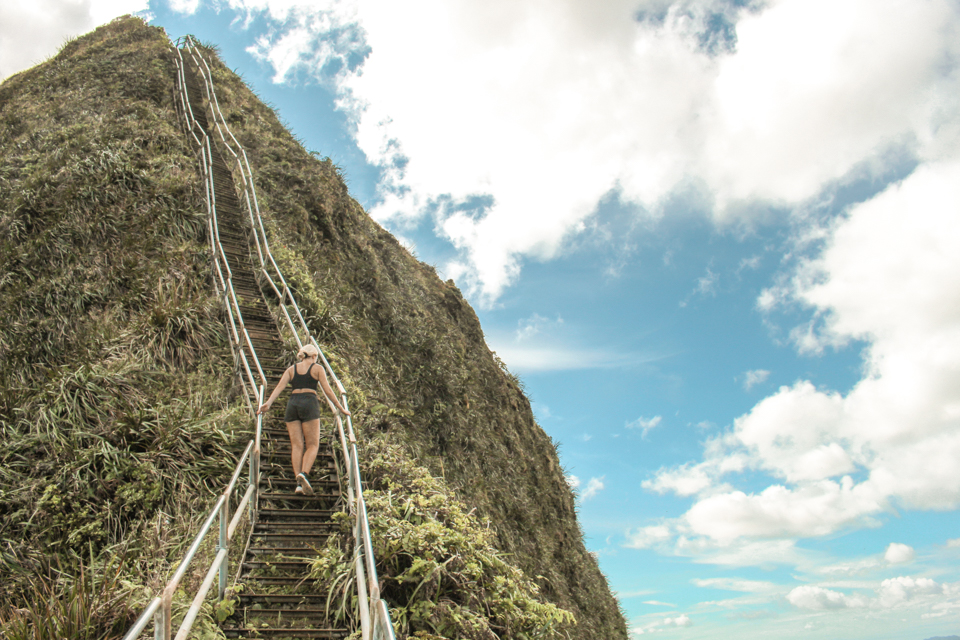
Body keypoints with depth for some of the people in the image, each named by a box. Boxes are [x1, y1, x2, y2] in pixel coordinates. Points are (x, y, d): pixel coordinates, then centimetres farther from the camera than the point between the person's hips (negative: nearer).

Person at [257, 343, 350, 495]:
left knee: (296, 445, 2)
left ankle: (299, 483, -6)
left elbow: (280, 386, 2)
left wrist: (268, 403, -8)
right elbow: (327, 390, 3)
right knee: (313, 444, -1)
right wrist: (341, 409, 8)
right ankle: (304, 474, -24)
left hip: (292, 404, 4)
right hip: (309, 404, -4)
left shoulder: (291, 369, 18)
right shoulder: (317, 368, 9)